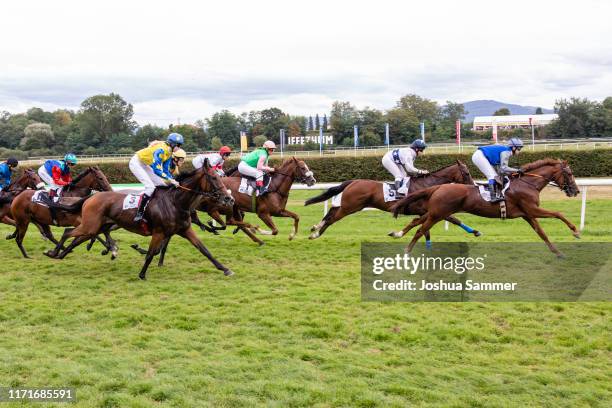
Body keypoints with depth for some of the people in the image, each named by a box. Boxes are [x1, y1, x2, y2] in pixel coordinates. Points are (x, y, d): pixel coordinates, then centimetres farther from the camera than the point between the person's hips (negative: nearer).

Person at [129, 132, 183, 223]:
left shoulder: (169, 153, -1)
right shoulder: (160, 149, -30)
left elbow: (165, 170, 4)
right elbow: (157, 170, -34)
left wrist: (173, 181, -9)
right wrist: (170, 180, -35)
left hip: (145, 165, 10)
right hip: (136, 163, -10)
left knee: (161, 184, 7)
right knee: (150, 186, -23)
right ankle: (139, 213, -21)